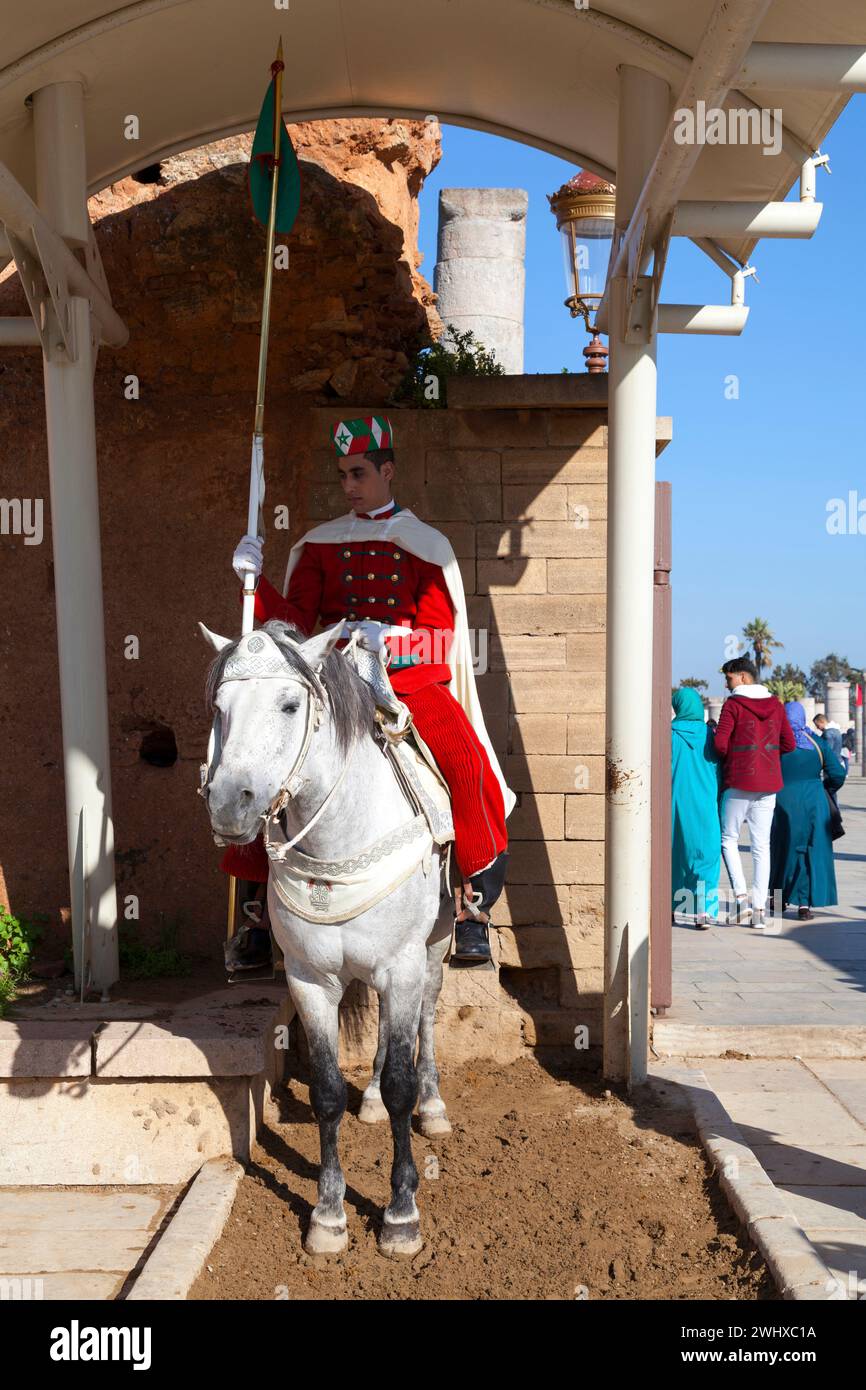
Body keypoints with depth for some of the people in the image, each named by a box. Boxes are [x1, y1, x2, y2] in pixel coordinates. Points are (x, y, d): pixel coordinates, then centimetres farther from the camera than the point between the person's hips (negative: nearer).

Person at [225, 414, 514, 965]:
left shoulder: (426, 544, 7)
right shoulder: (320, 544, 13)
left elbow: (440, 630, -1)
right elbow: (296, 620, 5)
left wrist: (387, 638, -19)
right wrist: (255, 580, -12)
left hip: (411, 680, -2)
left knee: (467, 763, -26)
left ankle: (475, 909, -11)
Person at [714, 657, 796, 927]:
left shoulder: (733, 704, -8)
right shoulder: (775, 705, 8)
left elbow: (720, 743, -16)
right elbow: (789, 744, 8)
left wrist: (729, 759, 4)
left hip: (738, 783, -5)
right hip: (768, 783, 5)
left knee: (729, 839, 9)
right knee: (761, 846, 8)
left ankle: (741, 897, -4)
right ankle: (759, 907, 8)